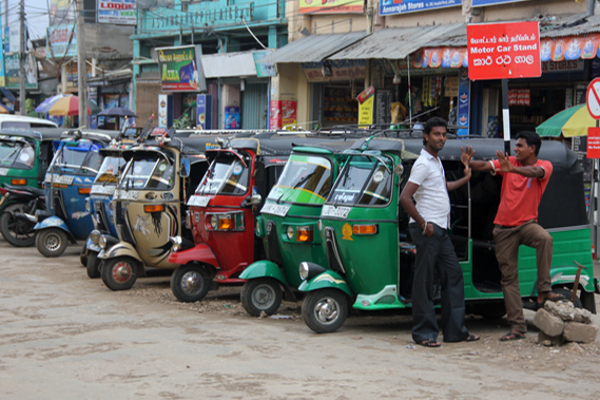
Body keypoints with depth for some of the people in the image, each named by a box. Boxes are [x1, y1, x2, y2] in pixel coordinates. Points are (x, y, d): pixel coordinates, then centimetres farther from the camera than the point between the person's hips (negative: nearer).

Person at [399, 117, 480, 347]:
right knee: (424, 281, -5)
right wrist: (423, 224, -18)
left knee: (453, 275, 10)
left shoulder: (436, 162, 17)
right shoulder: (423, 164, -12)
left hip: (440, 229, 10)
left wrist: (466, 179, 46)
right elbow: (405, 198, -21)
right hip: (427, 229, -10)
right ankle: (424, 333, 1)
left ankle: (455, 330, 16)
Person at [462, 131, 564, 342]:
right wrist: (469, 163, -31)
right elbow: (486, 166, -9)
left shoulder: (544, 166, -4)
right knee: (508, 277, 2)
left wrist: (512, 169, -45)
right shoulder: (509, 162, 4)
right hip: (504, 227, 3)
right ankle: (517, 327, 6)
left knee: (545, 238, -36)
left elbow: (535, 172, -27)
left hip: (526, 223, -3)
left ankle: (543, 291, -30)